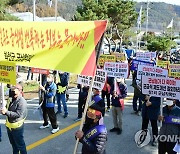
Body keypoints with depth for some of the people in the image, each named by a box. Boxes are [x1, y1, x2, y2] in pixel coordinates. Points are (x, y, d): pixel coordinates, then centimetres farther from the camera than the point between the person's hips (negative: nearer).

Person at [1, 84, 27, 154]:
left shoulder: (22, 101, -20)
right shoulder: (11, 100, 5)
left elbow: (18, 114, -26)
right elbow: (8, 111, 15)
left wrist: (6, 112, -28)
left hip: (17, 127, -8)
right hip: (9, 126, 8)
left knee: (20, 144, 8)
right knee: (13, 144, 24)